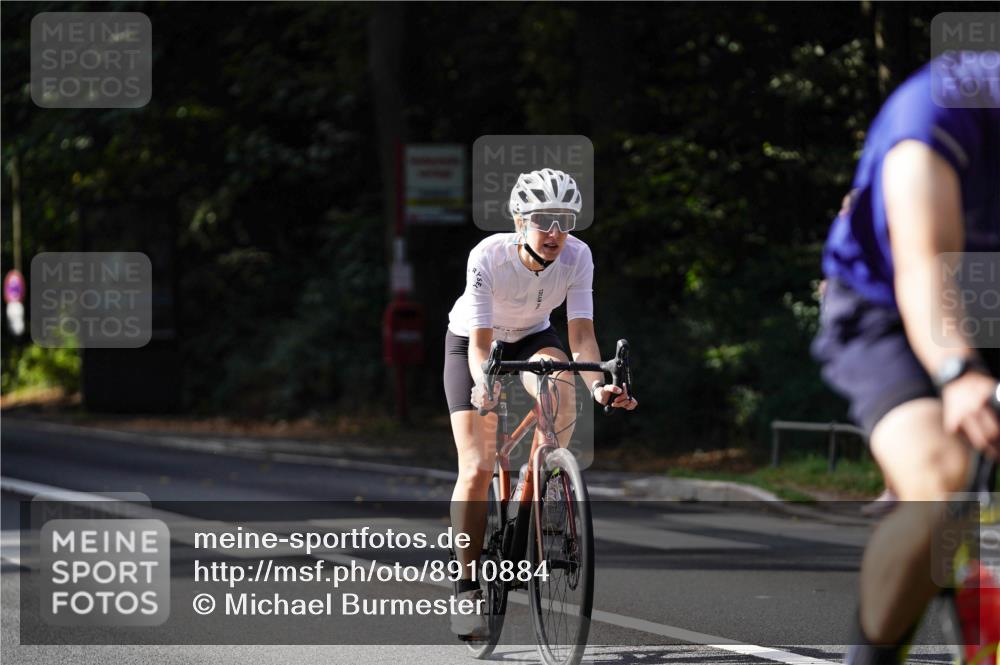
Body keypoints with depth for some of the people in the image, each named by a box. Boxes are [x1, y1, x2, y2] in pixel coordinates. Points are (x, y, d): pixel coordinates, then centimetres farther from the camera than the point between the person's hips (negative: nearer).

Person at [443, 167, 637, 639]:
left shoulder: (577, 256, -24)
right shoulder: (489, 256, -32)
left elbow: (581, 333, -26)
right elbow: (481, 344, -33)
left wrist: (597, 384, -45)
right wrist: (486, 387, -53)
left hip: (532, 338, 2)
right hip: (472, 341, -2)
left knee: (563, 392, -34)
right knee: (477, 469, -14)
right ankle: (467, 588, -3)